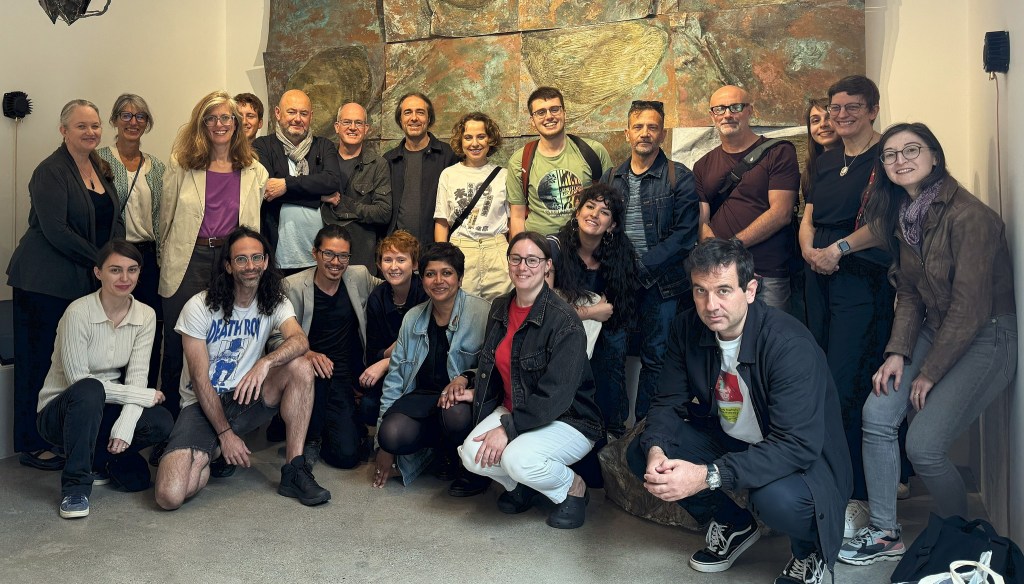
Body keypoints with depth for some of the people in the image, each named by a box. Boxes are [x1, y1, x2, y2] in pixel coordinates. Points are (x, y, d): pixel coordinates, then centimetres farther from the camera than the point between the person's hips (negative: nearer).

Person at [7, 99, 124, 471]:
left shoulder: (101, 168, 12)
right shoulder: (51, 172, -11)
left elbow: (114, 220, 15)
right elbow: (55, 230, -18)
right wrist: (99, 262, -14)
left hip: (86, 282, 7)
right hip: (45, 282, -7)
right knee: (38, 360, 2)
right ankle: (30, 445, 13)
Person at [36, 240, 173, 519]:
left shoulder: (145, 315, -5)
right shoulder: (78, 313, -19)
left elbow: (137, 375, -9)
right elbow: (78, 379, -21)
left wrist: (125, 423, -25)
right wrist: (142, 395, -22)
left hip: (103, 408, 4)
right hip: (59, 410, -4)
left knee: (161, 422, -24)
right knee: (89, 390, -38)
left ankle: (99, 458, 5)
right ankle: (75, 484, -22)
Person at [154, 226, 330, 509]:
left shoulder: (275, 303, -1)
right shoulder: (199, 307, -10)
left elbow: (300, 340, -23)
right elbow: (201, 380, -11)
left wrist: (265, 362, -43)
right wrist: (225, 434, -15)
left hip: (245, 397, 3)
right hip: (202, 404, -3)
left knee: (301, 367, -26)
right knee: (170, 495, -26)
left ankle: (294, 471, -20)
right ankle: (206, 456, 11)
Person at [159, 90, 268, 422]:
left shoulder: (254, 171, 9)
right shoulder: (182, 165, 7)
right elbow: (166, 218, 9)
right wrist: (167, 261, 6)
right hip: (189, 261, 0)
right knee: (177, 345, 3)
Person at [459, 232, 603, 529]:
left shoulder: (564, 321, -20)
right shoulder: (500, 308, 3)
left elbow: (555, 396, -24)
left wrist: (508, 429, -25)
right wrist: (474, 389, 2)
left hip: (568, 420, -6)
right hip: (513, 410, 6)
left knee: (518, 458, -32)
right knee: (472, 454, -19)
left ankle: (573, 488, 0)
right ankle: (522, 484, 13)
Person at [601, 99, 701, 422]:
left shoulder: (680, 178, -2)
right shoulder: (610, 178, 11)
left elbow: (685, 235, -9)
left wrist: (641, 266, -14)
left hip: (662, 283, -3)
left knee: (655, 359, 6)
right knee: (609, 355, 2)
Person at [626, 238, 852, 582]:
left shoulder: (791, 345, -30)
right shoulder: (688, 328, -10)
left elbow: (798, 444, -34)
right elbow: (669, 401, -5)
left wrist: (708, 476, -43)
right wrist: (656, 451, -29)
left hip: (801, 457, -6)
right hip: (727, 438, 6)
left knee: (777, 498, -38)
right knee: (640, 453, -11)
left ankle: (810, 551, 3)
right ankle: (733, 526, 13)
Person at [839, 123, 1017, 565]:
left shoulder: (968, 215, -21)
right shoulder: (904, 215, 4)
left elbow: (971, 306, -20)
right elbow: (908, 292, 7)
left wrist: (929, 374, -13)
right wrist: (897, 353, -7)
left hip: (987, 335, -7)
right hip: (935, 330, 7)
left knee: (924, 445, -15)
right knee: (877, 415, -9)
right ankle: (884, 533, 6)